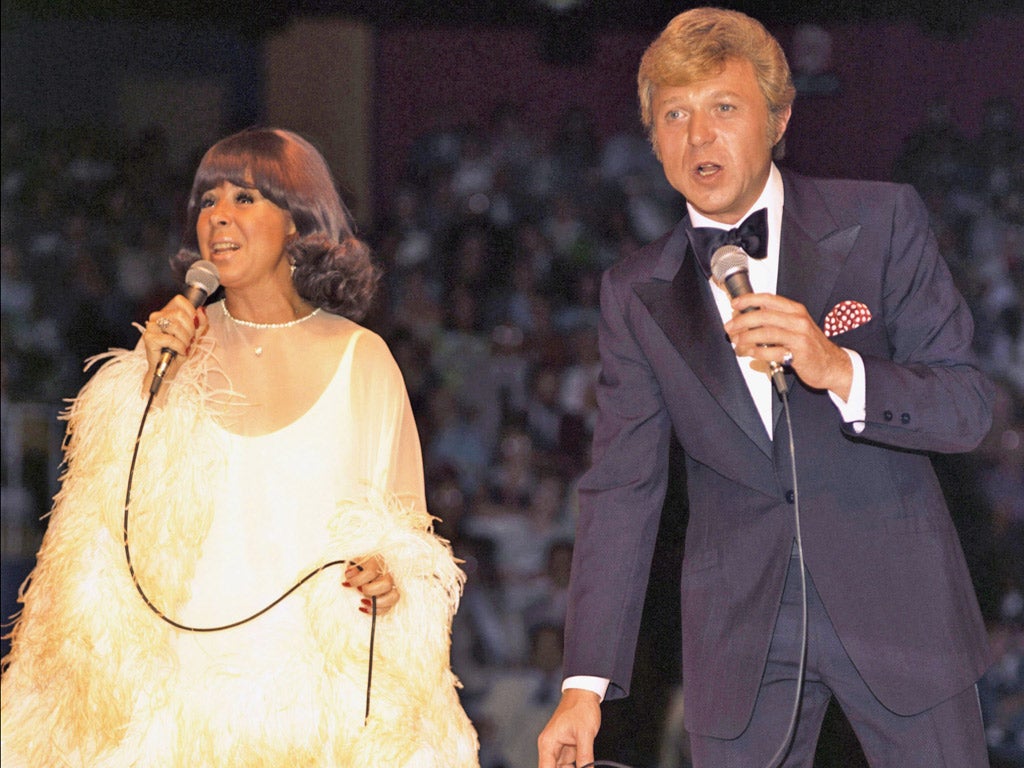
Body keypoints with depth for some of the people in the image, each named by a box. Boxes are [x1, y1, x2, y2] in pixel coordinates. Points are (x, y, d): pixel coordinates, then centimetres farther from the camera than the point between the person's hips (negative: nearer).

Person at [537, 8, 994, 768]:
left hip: (899, 605, -1)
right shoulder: (636, 294, 5)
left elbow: (968, 406, -5)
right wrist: (587, 683, -4)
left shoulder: (881, 222, -2)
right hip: (741, 635, 1)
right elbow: (620, 488, 4)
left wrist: (838, 369, -25)